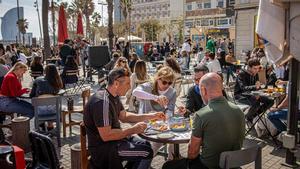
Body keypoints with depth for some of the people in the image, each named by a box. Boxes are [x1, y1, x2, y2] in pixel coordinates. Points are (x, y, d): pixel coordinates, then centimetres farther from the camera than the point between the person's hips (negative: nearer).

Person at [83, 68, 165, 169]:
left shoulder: (114, 97, 3)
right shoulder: (102, 102, -27)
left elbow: (124, 116, 14)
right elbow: (106, 135, -29)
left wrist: (150, 116, 5)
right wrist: (133, 130, -21)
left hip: (113, 138, 10)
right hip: (103, 147, -10)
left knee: (145, 145, 18)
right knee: (147, 152, -11)